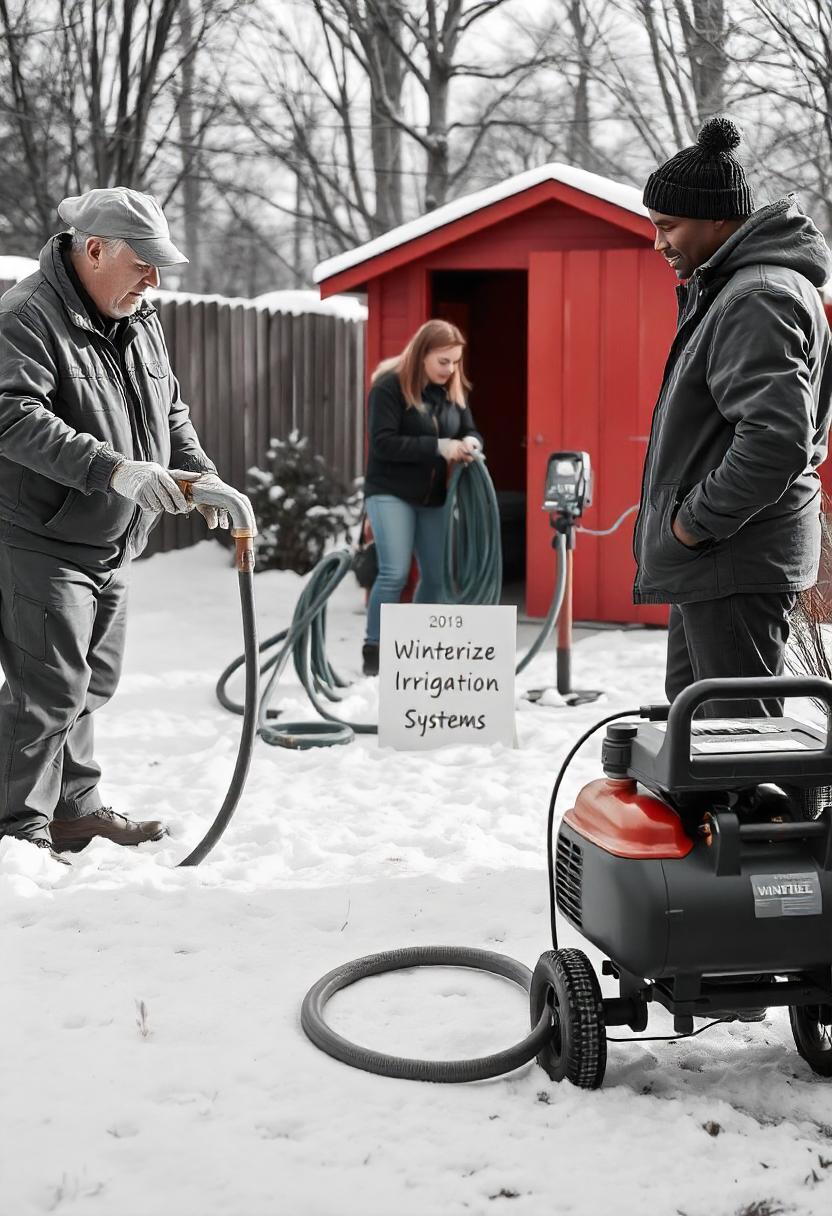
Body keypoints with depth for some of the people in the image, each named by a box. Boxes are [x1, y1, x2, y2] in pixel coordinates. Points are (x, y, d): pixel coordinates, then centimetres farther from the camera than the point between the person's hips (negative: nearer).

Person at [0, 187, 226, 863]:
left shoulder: (141, 322, 11)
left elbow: (170, 409, 21)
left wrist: (198, 474, 2)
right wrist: (112, 469, -37)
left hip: (112, 546, 9)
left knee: (92, 683, 17)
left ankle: (74, 809, 31)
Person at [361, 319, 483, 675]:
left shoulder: (452, 390, 7)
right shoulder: (389, 386, -13)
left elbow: (470, 430, 14)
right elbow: (382, 443, -20)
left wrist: (470, 443, -12)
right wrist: (438, 447, -26)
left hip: (434, 498, 7)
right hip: (390, 493, -7)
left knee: (437, 577, 7)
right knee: (394, 573, -16)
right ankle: (374, 652, -4)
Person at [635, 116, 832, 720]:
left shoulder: (759, 299, -19)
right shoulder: (729, 290, 17)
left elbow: (776, 436, -30)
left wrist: (696, 523, -20)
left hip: (737, 562, -11)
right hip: (709, 561, 11)